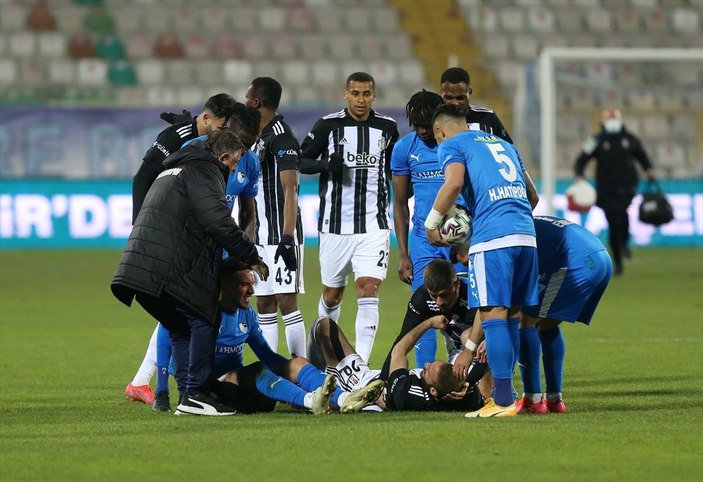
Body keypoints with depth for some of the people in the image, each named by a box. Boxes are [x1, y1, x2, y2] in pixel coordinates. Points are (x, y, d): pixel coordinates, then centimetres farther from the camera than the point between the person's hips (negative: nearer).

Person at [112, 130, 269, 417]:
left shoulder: (174, 171, 31)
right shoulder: (203, 171, -2)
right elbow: (218, 222, -14)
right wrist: (251, 257, -6)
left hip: (138, 268, 9)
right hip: (168, 269, -9)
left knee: (180, 329, 18)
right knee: (203, 322, -2)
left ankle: (187, 394, 14)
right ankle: (194, 394, -5)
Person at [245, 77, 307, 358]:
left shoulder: (282, 139, -12)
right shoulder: (259, 137, 17)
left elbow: (290, 192, -19)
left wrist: (287, 238, -24)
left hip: (281, 236, -10)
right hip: (262, 237, 10)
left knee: (287, 302, -11)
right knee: (265, 306, 8)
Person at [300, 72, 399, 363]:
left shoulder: (387, 128, 5)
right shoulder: (328, 125, -2)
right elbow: (302, 161, 0)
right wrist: (326, 164, -19)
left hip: (373, 226, 0)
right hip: (335, 226, 0)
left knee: (368, 294, -13)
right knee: (331, 295, 11)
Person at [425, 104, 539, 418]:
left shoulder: (451, 145, 7)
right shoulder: (503, 144, 28)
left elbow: (454, 182, -13)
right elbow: (532, 195, 29)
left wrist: (432, 222, -1)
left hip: (492, 237, -7)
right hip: (526, 234, 7)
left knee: (493, 314, -8)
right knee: (511, 315, 12)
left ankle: (503, 401, -14)